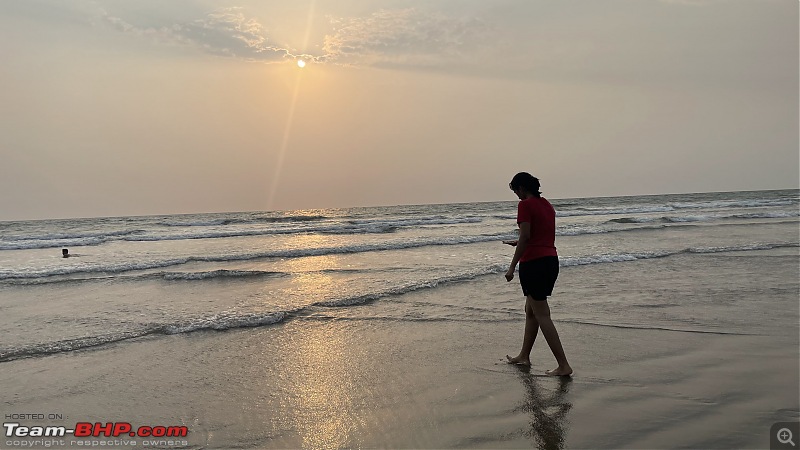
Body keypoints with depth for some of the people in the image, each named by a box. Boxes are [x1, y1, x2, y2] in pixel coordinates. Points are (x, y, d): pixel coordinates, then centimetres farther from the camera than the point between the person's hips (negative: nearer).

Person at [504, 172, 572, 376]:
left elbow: (525, 237, -18)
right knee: (531, 310, 20)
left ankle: (564, 365, -1)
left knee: (542, 315, -3)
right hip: (551, 260, 9)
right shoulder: (546, 204, 15)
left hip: (533, 263, -9)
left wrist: (512, 267, -15)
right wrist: (519, 243, 34)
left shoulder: (525, 205, -10)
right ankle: (524, 356, 32)